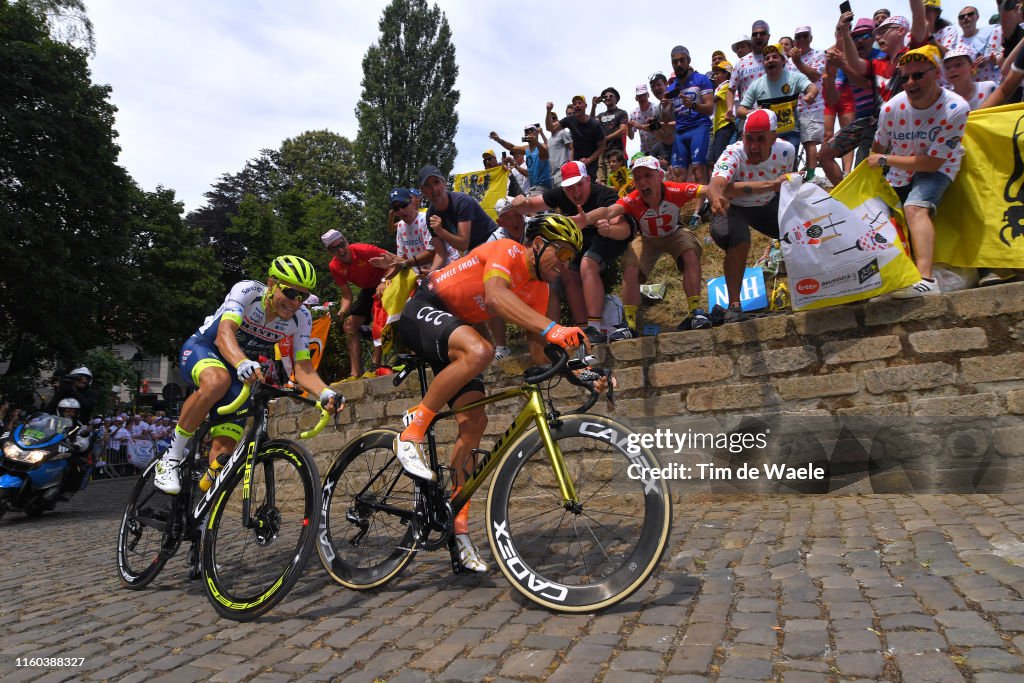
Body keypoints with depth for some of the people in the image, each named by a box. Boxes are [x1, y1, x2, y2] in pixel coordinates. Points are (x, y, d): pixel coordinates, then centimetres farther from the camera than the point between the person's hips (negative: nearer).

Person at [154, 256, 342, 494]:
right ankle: (171, 457, -20)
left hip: (239, 372, 4)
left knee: (224, 451, -11)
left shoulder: (301, 318, -17)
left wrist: (325, 393, -42)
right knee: (217, 382, -41)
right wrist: (243, 364, -64)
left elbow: (303, 368, -21)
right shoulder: (247, 291, -27)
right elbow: (225, 333, -42)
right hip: (201, 349, -4)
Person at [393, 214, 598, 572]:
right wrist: (552, 329, -51)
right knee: (479, 351, -39)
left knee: (474, 422, -5)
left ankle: (457, 524, 4)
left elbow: (537, 351, 4)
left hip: (455, 328, 8)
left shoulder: (538, 289, 4)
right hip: (423, 310, -8)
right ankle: (412, 432, -23)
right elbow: (495, 297, -41)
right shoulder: (507, 251, -18)